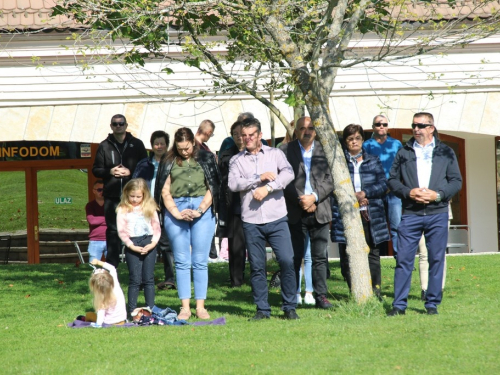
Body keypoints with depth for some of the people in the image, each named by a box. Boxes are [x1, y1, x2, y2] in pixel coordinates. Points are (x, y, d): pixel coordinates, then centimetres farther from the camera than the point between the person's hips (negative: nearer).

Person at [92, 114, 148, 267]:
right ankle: (111, 265, 7)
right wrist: (110, 172, -9)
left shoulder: (136, 144, 7)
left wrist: (130, 172, -10)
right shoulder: (105, 146, 9)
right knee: (112, 230, 3)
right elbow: (96, 170, 10)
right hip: (112, 196, 1)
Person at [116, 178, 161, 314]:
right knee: (135, 279, -3)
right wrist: (132, 246, -11)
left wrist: (153, 243, -8)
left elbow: (156, 228, 7)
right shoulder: (123, 210, 3)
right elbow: (121, 231, -2)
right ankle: (132, 310, 0)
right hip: (132, 245, -2)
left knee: (149, 278, 3)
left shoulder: (150, 207, 9)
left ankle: (151, 308, 6)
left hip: (149, 243, 2)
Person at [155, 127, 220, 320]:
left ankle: (200, 306, 2)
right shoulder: (169, 162, 10)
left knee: (200, 261, -1)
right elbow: (165, 191, 6)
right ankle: (185, 307, 3)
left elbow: (213, 187, 2)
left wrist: (200, 210, -9)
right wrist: (176, 213, -7)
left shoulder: (206, 159, 8)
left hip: (203, 211, -1)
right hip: (176, 211, 1)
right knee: (182, 261, 1)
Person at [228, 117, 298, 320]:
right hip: (251, 221, 1)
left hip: (277, 219, -1)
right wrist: (259, 178, -12)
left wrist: (267, 188, -18)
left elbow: (288, 173, -9)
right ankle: (262, 309, 12)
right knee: (257, 267, 3)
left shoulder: (275, 154, 8)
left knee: (287, 261, -9)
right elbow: (233, 184, -6)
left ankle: (290, 307, 0)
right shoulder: (236, 160, 10)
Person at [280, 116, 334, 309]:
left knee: (320, 257, 3)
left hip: (320, 211, 1)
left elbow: (329, 181, 3)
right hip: (295, 213, -1)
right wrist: (300, 199, -12)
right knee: (294, 257, 2)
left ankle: (321, 296, 9)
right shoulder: (286, 150, 2)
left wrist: (314, 197, -10)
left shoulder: (324, 150, 7)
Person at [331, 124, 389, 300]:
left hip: (370, 215, 2)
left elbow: (383, 185, 5)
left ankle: (375, 289, 8)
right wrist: (353, 197, -12)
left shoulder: (373, 161, 13)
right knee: (347, 255, -3)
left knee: (373, 253, 2)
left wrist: (364, 193, -9)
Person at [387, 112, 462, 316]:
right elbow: (392, 180, 8)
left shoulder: (445, 152, 9)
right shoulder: (404, 152, 11)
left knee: (436, 259, 3)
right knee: (404, 259, -4)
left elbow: (456, 181, 5)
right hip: (410, 213, 0)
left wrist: (437, 194, -10)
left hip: (437, 213, 0)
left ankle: (432, 304, 12)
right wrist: (408, 192, -9)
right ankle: (399, 304, 1)